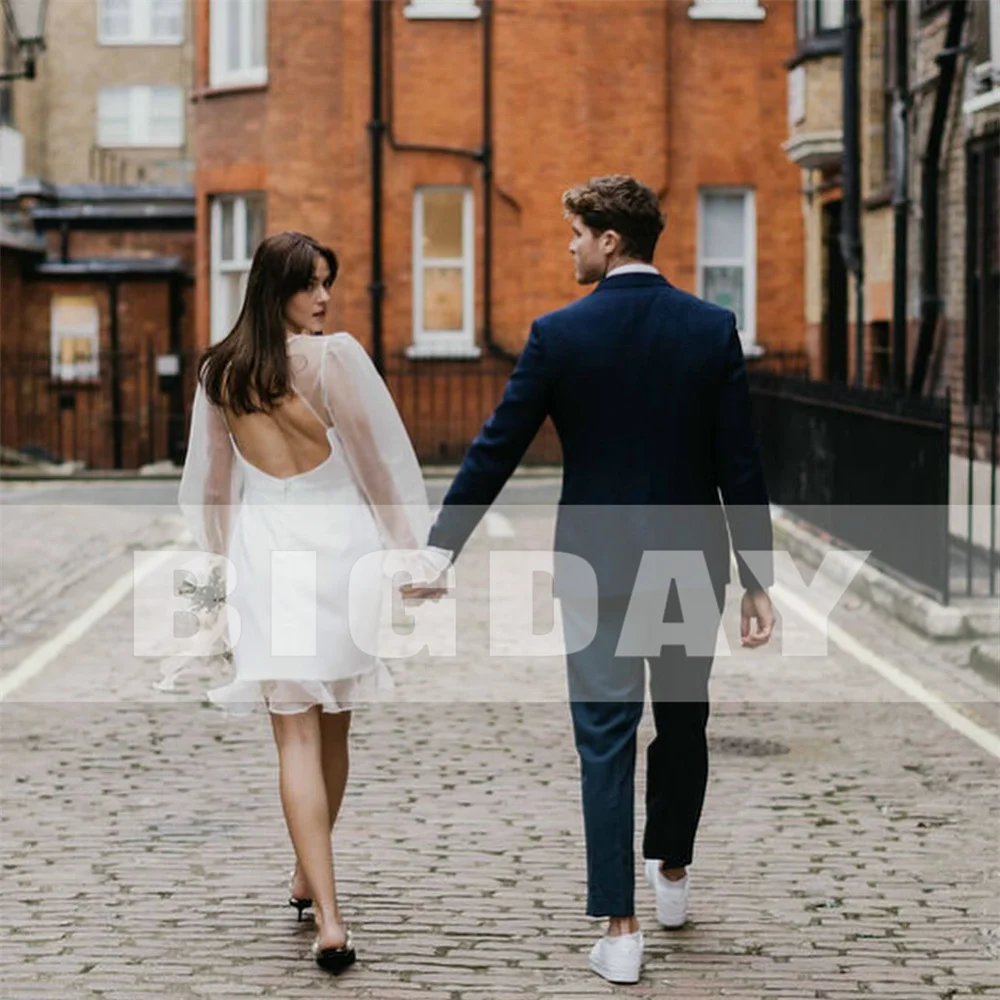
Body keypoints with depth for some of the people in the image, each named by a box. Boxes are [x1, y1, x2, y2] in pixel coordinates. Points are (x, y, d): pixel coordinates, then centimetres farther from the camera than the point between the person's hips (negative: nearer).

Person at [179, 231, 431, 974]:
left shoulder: (220, 372, 5)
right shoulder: (336, 356, -9)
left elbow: (210, 478, 14)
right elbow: (380, 458, -5)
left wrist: (224, 556, 28)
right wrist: (413, 548, 5)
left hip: (263, 551, 2)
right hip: (339, 546, -2)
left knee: (297, 735, -3)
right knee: (332, 731, 16)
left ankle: (328, 916, -13)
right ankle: (310, 878, 33)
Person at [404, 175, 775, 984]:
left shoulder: (559, 334, -8)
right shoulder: (712, 328, -3)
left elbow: (495, 452, -7)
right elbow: (740, 466, -5)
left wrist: (440, 553, 0)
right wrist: (758, 579, 1)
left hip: (597, 567, -2)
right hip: (692, 563, 2)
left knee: (607, 741, 2)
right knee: (683, 722, 21)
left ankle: (620, 929, -1)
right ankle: (672, 875, 38)